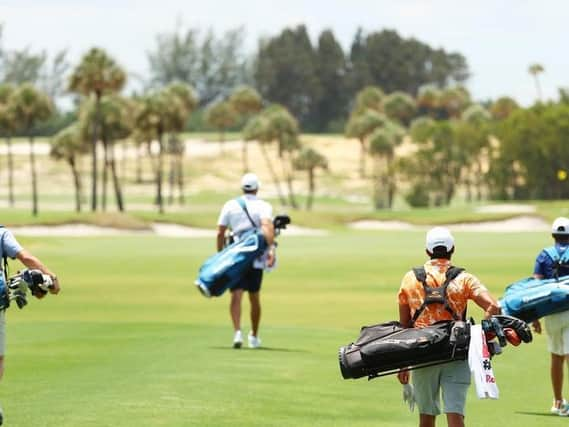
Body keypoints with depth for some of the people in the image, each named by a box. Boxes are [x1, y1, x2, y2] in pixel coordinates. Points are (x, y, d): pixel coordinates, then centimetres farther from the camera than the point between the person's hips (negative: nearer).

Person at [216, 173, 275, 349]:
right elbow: (267, 226, -19)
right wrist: (271, 249, -28)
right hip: (256, 258, 0)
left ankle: (237, 331, -28)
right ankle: (254, 337, 25)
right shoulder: (263, 206, 0)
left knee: (236, 295, -7)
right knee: (254, 298, 14)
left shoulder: (230, 206, 6)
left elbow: (220, 233, 5)